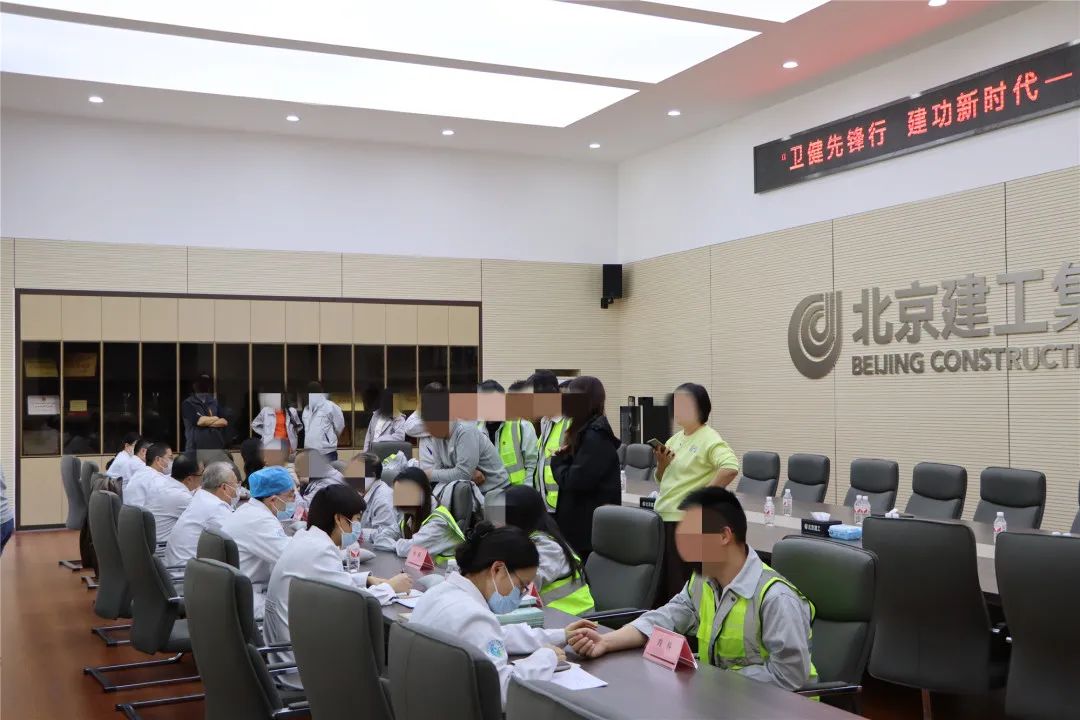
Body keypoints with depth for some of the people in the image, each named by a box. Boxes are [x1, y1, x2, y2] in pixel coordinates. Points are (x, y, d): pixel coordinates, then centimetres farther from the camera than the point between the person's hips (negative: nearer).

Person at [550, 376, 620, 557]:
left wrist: (557, 461, -4)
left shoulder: (595, 436, -16)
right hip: (581, 523, 10)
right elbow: (571, 474, 17)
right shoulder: (588, 431, 15)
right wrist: (564, 458, -3)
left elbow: (575, 481, -22)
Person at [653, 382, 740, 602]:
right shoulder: (675, 439, 14)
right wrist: (662, 463, 1)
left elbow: (730, 468, -27)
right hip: (664, 517, 8)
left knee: (681, 584, -2)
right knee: (661, 580, 13)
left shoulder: (709, 439, -10)